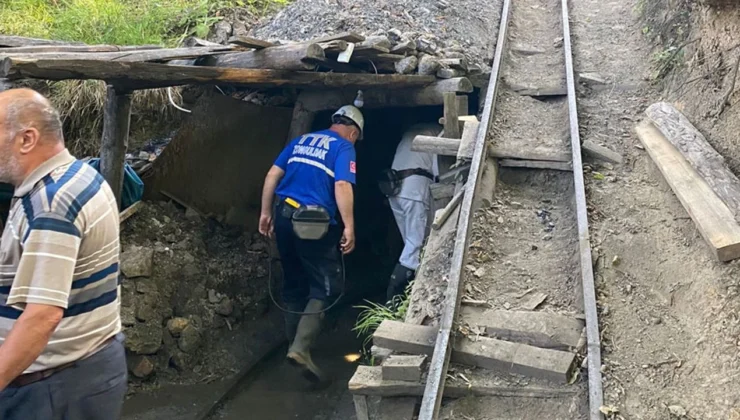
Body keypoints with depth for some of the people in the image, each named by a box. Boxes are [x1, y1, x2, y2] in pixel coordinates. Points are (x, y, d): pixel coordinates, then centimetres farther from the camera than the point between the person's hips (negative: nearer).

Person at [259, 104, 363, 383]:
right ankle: (301, 348, -11)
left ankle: (294, 341, 30)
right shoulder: (344, 147, -1)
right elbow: (342, 186, -15)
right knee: (325, 285, 1)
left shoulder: (301, 141, 18)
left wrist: (266, 212, 17)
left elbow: (273, 175, 13)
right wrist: (349, 227, -16)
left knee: (294, 281, 19)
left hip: (283, 216, 7)